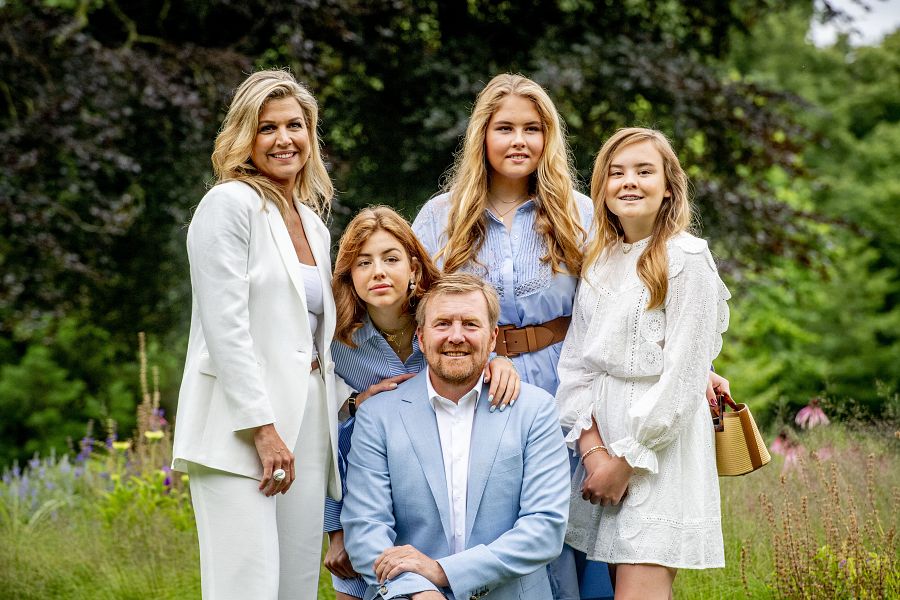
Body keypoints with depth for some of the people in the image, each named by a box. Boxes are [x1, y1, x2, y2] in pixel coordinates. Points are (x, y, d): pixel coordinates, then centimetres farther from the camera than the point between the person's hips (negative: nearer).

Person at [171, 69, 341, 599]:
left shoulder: (314, 222, 19)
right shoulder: (230, 204, -5)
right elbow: (225, 327, -13)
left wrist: (334, 427, 15)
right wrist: (262, 427, -18)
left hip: (306, 425, 8)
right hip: (239, 428, -8)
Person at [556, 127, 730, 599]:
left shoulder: (687, 259, -7)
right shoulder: (598, 260, 12)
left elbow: (683, 377, -11)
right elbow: (575, 360, 7)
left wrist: (626, 460, -11)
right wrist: (592, 449, -7)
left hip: (661, 440, -6)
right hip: (600, 436, 6)